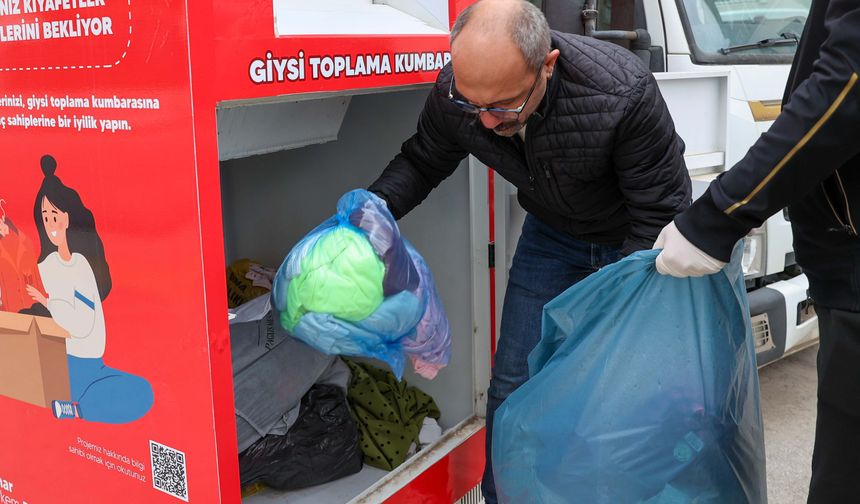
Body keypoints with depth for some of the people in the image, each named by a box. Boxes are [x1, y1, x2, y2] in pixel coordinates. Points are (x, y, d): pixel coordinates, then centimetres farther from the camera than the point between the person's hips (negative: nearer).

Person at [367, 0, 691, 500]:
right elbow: (421, 162, -4)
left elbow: (662, 211, -27)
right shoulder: (456, 93, -25)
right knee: (514, 385, 1)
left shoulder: (622, 92, -38)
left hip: (633, 238, -3)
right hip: (553, 234, 3)